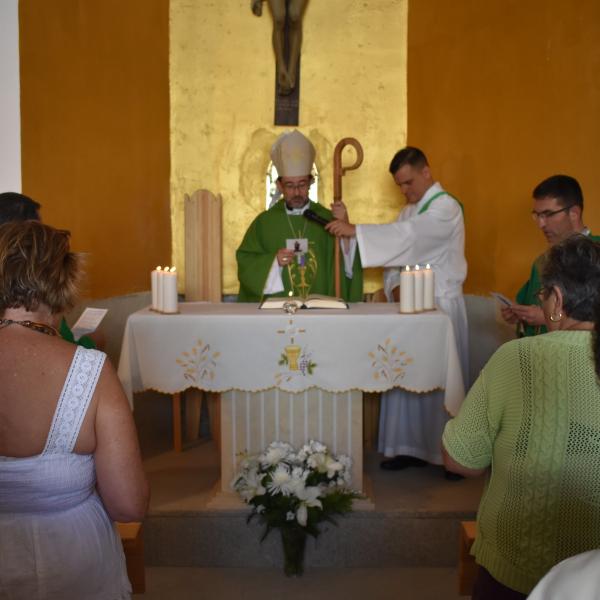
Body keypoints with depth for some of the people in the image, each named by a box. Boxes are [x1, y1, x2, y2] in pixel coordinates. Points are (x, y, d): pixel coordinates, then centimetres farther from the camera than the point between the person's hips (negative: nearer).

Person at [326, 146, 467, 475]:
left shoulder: (446, 207, -10)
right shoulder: (409, 211, 16)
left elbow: (408, 235, -26)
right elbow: (396, 250, 13)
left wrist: (355, 230, -31)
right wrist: (395, 285, -8)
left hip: (441, 305, -7)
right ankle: (412, 447, 16)